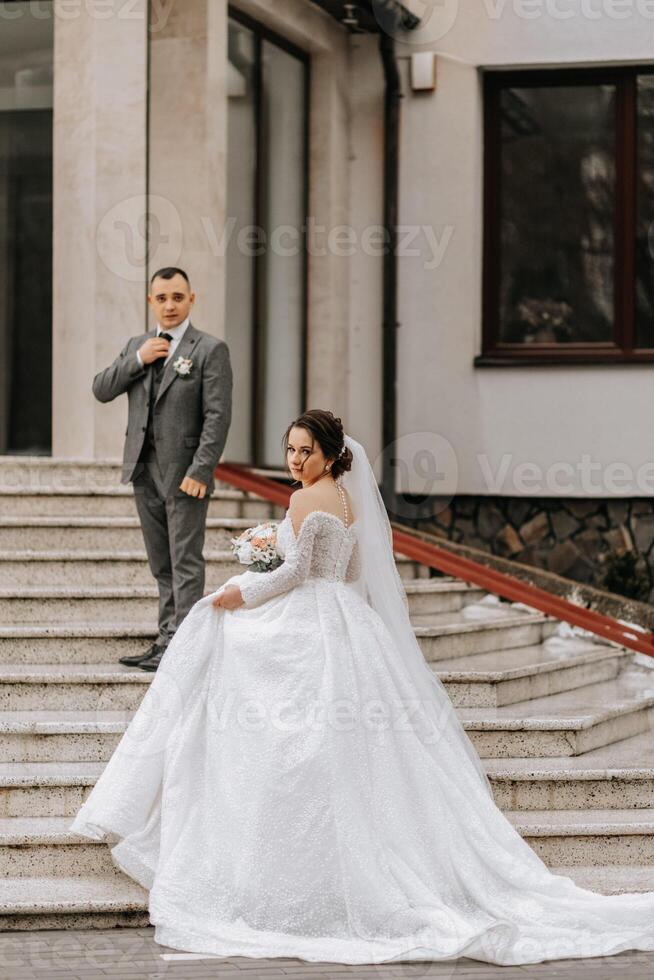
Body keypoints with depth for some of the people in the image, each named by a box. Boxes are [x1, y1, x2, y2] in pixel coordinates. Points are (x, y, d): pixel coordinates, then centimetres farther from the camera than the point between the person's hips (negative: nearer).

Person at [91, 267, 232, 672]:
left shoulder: (210, 349, -6)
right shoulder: (137, 346, 14)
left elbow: (218, 416, -11)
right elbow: (101, 390, 9)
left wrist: (199, 471, -18)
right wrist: (137, 360, -6)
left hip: (184, 471, -6)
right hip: (145, 470, 6)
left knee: (186, 562, -5)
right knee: (162, 564, 10)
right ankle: (168, 640, 14)